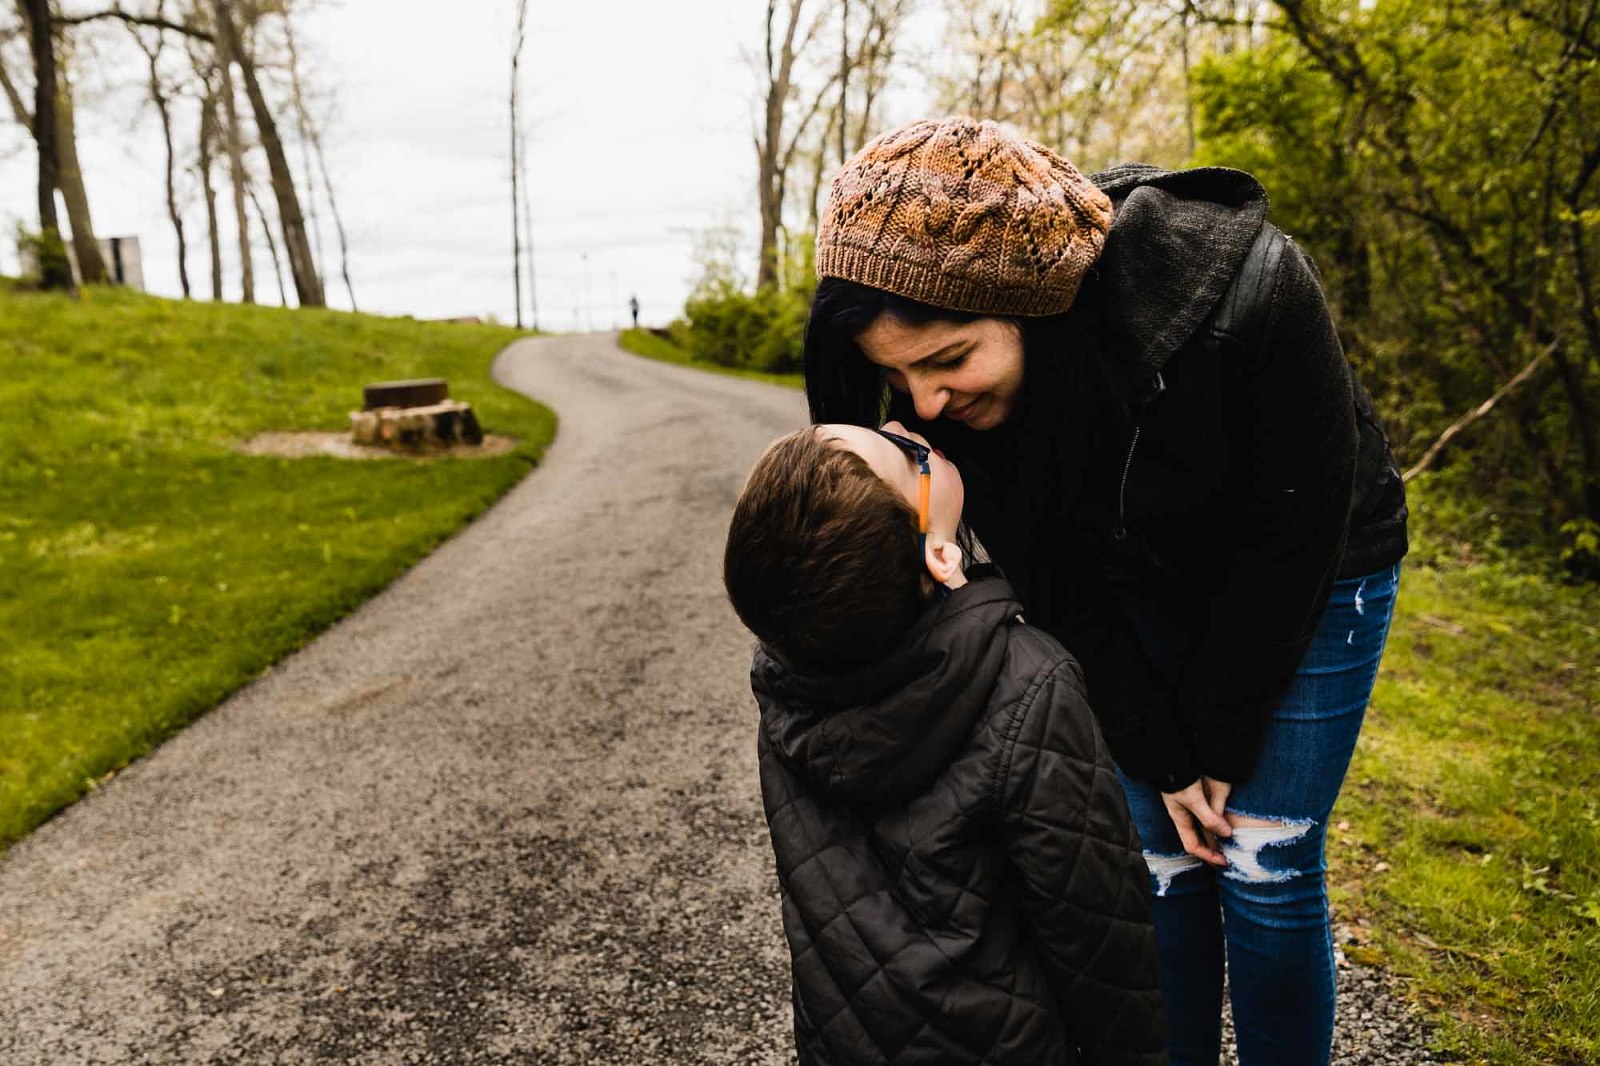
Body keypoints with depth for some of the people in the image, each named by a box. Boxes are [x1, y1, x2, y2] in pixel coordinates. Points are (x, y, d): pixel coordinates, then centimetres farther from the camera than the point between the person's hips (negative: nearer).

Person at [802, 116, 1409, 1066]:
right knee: (1159, 861, 5)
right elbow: (1054, 579, -11)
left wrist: (1218, 745, -14)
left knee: (1264, 868, 0)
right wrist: (1158, 757, -10)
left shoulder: (1250, 295, -36)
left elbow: (1293, 533, -23)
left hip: (1309, 576, -3)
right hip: (1143, 589, 3)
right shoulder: (954, 396, -23)